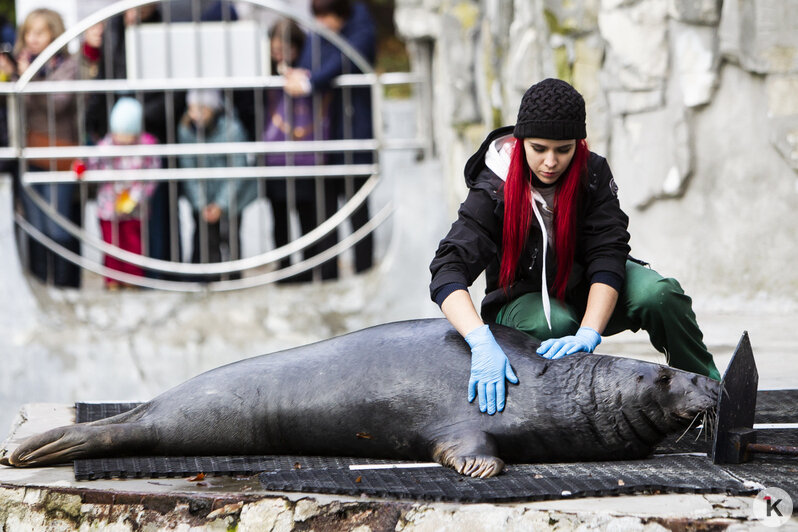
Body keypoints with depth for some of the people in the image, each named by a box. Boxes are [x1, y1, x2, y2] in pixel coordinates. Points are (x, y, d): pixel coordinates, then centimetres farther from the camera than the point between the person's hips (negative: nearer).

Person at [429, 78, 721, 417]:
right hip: (524, 300, -2)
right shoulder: (494, 191, -24)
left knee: (658, 294, -27)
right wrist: (482, 343, -53)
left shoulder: (593, 174, -17)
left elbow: (607, 256, -26)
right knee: (552, 324, -38)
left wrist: (588, 334, -44)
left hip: (588, 291, 2)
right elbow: (448, 271, -35)